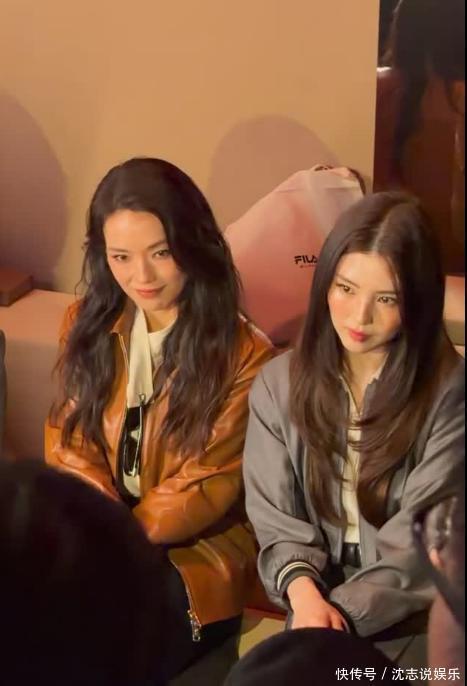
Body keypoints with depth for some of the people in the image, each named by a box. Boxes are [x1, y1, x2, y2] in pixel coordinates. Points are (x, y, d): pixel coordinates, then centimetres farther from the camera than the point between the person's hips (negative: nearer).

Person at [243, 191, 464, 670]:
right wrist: (303, 592, -18)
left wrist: (345, 611, -22)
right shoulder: (279, 384, 3)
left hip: (416, 618, -3)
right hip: (318, 606, 3)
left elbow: (424, 536, -11)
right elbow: (277, 519, 1)